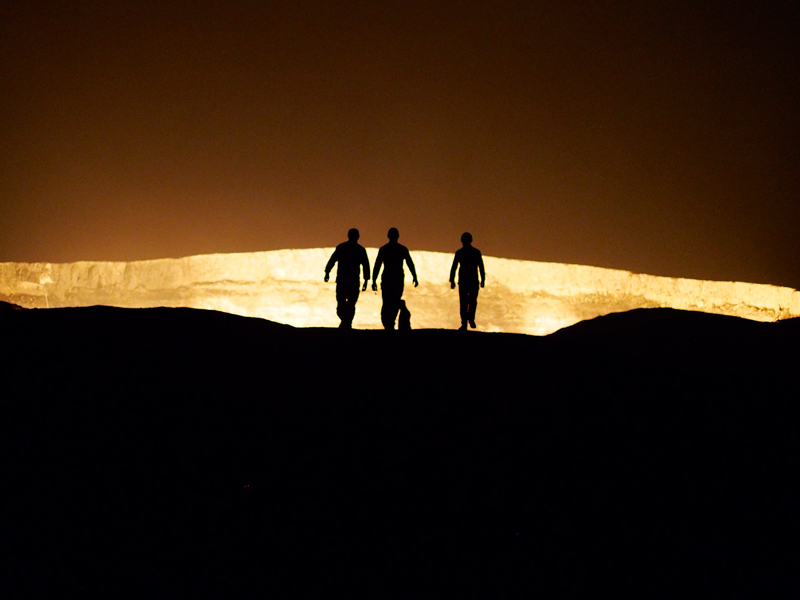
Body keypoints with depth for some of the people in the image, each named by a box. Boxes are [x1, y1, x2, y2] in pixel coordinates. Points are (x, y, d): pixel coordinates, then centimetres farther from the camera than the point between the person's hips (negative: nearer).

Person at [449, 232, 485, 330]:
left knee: (463, 303, 3)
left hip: (463, 281, 0)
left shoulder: (459, 252, 1)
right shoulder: (476, 252, 2)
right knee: (473, 300, 15)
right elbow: (481, 267, 1)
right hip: (474, 281, 0)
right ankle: (471, 318, -2)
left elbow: (453, 268, -1)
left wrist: (452, 281, 2)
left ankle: (464, 324, -3)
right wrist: (483, 280, 7)